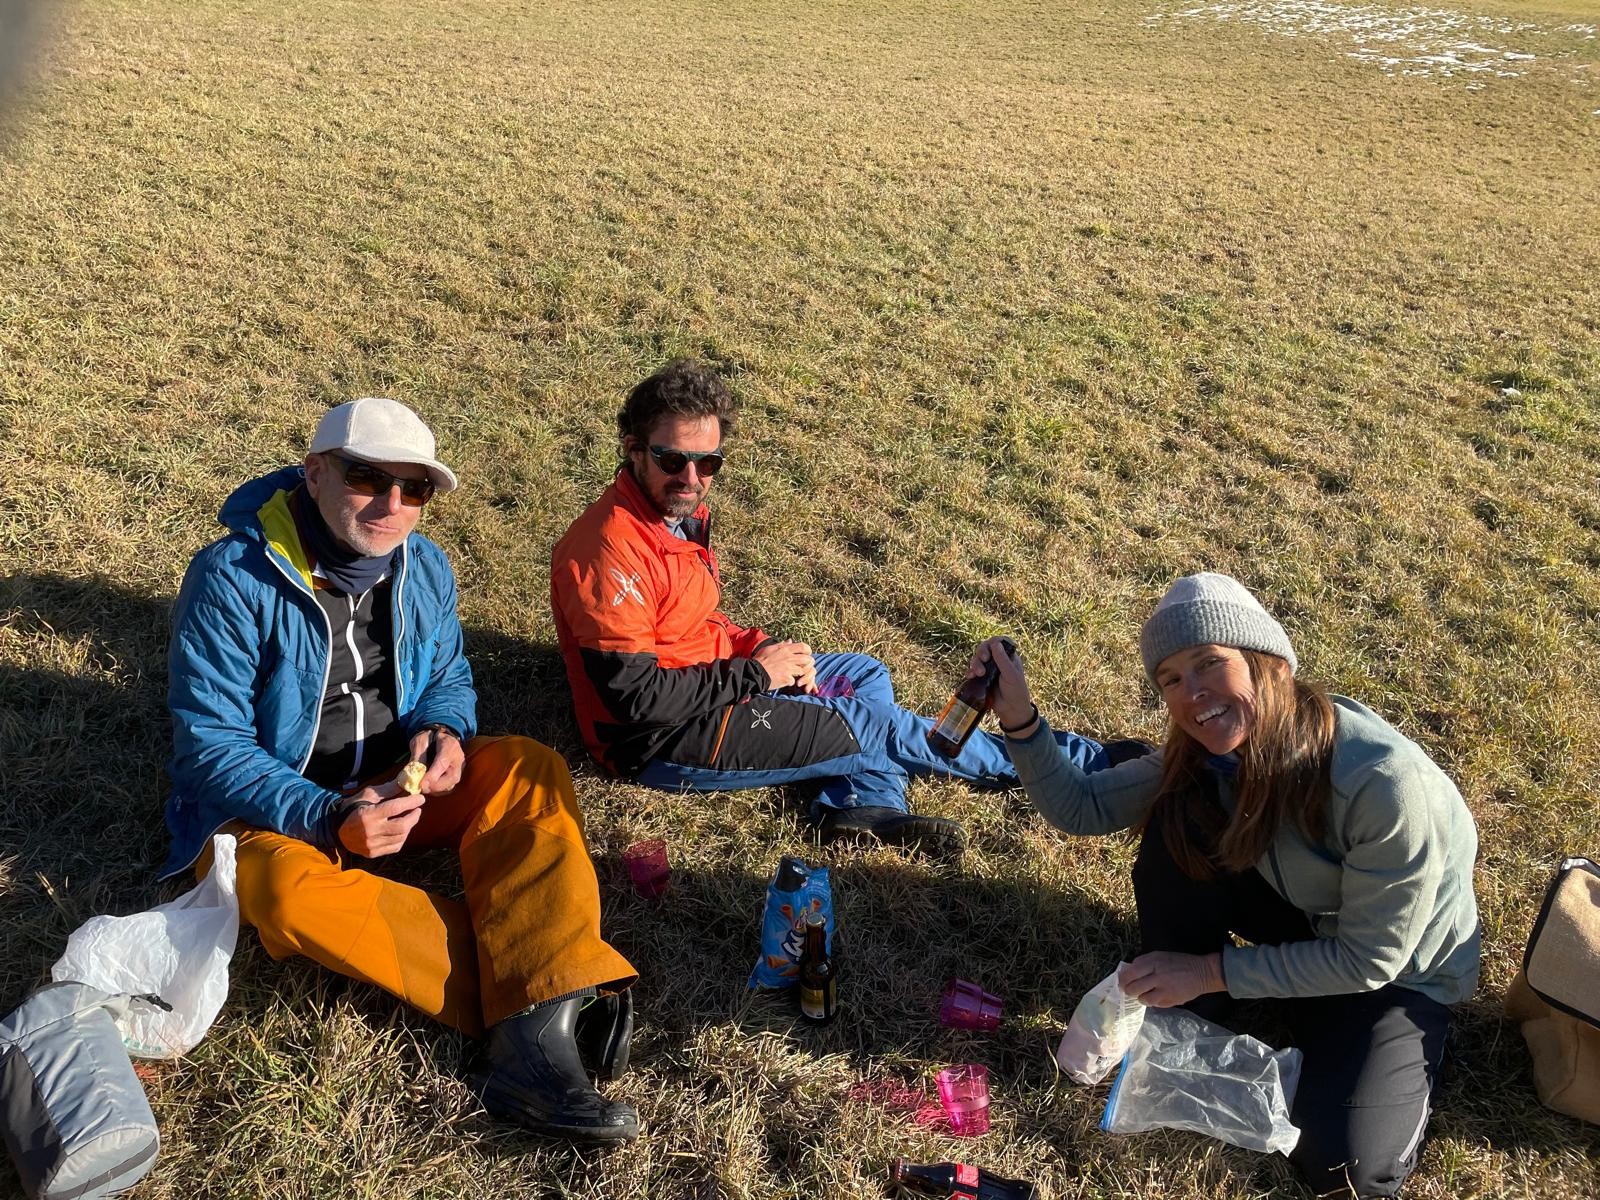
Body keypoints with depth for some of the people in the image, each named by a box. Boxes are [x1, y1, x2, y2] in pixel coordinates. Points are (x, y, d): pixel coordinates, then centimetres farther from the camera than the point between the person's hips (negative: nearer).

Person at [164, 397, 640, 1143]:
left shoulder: (422, 566, -3)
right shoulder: (232, 578, -19)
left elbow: (449, 678, 10)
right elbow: (210, 745, -19)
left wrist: (445, 733, -16)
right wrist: (330, 818, -34)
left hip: (396, 785, 5)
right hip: (274, 809, -4)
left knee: (530, 771, -21)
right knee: (287, 887, -38)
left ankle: (535, 1035, -37)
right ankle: (537, 986, -32)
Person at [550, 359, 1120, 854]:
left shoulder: (680, 510, 2)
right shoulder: (612, 549, -27)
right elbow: (638, 698, -29)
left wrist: (755, 646, -4)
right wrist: (754, 673, -18)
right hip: (663, 741, -10)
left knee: (865, 674, 17)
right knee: (880, 727, -6)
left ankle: (865, 803, -8)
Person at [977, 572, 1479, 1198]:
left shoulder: (1384, 782, -37)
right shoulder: (1210, 751, -17)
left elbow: (1368, 958, -26)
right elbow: (1082, 807, -12)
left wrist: (1210, 970, -25)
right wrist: (1020, 717, -27)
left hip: (1399, 970, -4)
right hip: (1300, 912, 5)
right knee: (1177, 824, -20)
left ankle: (1406, 1055, 11)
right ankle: (1180, 1012, 0)